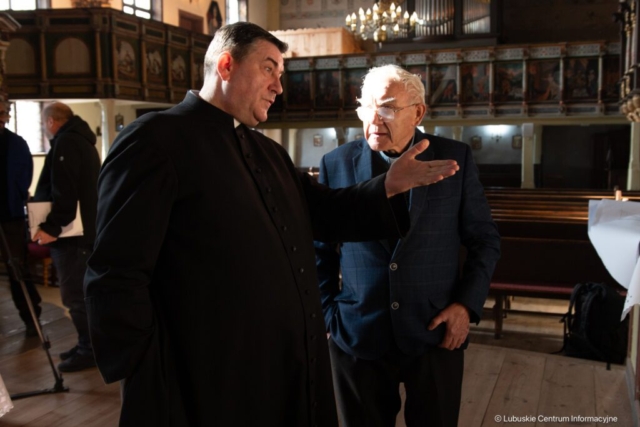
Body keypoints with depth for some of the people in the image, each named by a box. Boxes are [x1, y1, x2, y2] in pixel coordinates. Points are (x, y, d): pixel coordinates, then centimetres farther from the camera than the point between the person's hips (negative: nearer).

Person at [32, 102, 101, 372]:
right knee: (81, 293, 15)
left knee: (75, 295, -4)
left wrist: (52, 227, -24)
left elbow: (63, 193, -24)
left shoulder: (65, 143, -13)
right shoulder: (81, 139, 19)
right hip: (84, 229, 10)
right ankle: (88, 345, 23)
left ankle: (89, 350, 4)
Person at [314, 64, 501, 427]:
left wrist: (468, 303, -6)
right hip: (357, 338, 1)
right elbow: (321, 249, 7)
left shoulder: (455, 159, -3)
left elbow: (485, 239, 4)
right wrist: (327, 313, 4)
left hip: (437, 335, 0)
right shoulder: (337, 164, -1)